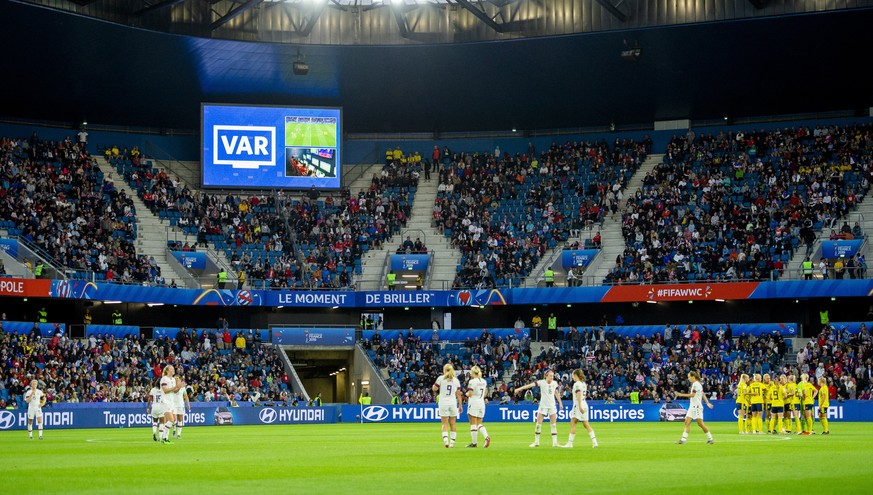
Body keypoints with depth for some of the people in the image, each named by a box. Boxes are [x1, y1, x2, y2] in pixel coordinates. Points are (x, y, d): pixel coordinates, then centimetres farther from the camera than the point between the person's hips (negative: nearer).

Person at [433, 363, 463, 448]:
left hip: (443, 403, -2)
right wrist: (460, 405, 11)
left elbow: (434, 389, -2)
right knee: (453, 423, 9)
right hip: (453, 403, 2)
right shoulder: (456, 380, 5)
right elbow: (458, 394, 6)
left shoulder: (441, 378, -4)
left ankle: (445, 440, -20)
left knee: (445, 423, -2)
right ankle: (452, 442, 9)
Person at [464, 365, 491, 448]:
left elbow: (469, 394, -17)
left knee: (473, 424, -1)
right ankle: (487, 437, -11)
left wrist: (467, 394, 3)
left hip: (473, 403, -6)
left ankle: (474, 443, 0)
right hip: (482, 403, 6)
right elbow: (485, 394, 14)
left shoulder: (472, 381, -13)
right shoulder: (484, 382, 8)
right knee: (479, 424, 12)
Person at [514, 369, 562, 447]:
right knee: (538, 424, -3)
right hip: (543, 405, -3)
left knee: (554, 425, 2)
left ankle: (555, 442, 7)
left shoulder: (555, 383, 1)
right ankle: (536, 442, 7)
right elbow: (530, 385, -22)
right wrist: (519, 389, -31)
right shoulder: (541, 382, -11)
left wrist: (560, 403, 20)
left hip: (552, 406, 3)